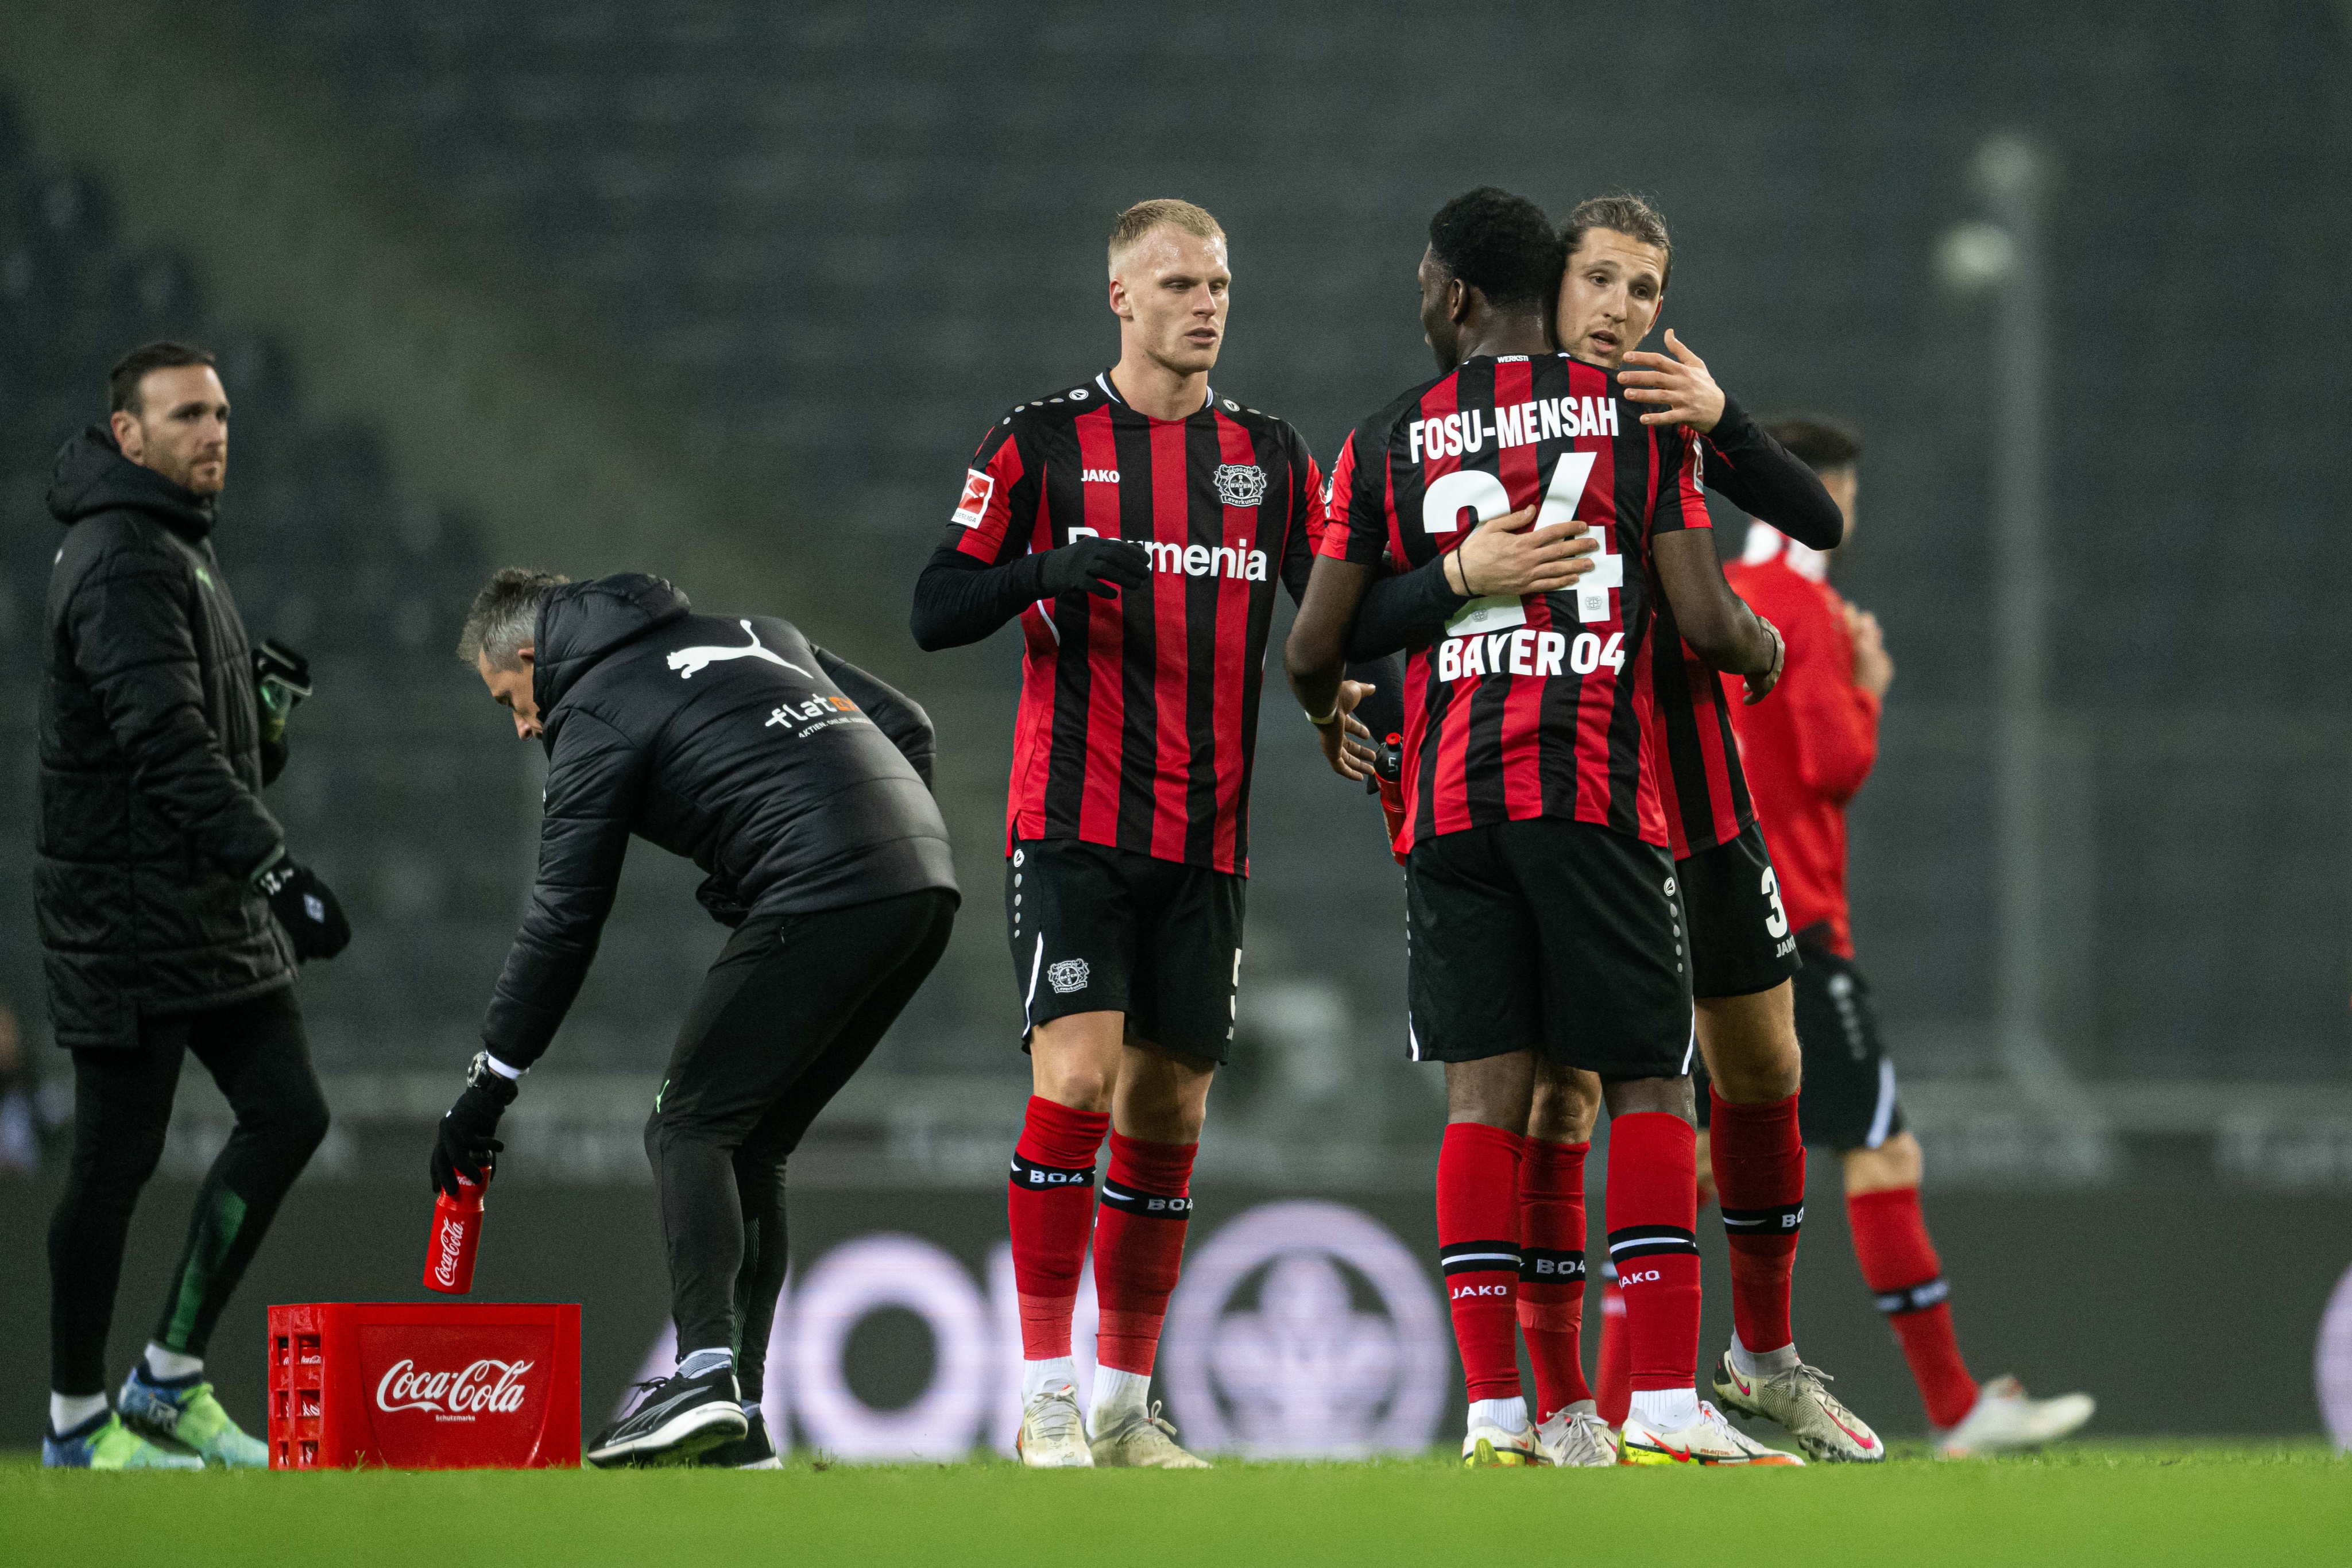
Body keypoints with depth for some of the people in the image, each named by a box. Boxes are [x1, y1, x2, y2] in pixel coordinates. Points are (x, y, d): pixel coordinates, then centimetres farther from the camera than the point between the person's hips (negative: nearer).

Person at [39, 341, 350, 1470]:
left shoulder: (180, 551, 18)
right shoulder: (122, 561, -15)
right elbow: (166, 741, -25)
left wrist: (267, 720, 3)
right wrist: (273, 867, -30)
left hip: (213, 912, 10)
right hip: (128, 913, -10)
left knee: (286, 1113, 5)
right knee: (117, 1159, -3)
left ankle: (171, 1380, 12)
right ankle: (77, 1422, 7)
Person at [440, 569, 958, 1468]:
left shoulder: (597, 714, 4)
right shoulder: (753, 634, 26)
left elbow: (565, 919, 1)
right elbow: (906, 728, 24)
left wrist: (490, 1082, 7)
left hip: (824, 900, -8)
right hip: (925, 876, 8)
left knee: (690, 1127, -3)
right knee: (752, 1147, 13)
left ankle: (707, 1370, -21)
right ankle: (736, 1424, 8)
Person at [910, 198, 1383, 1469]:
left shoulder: (1268, 455, 12)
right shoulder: (1043, 441, 1)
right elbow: (935, 611, -1)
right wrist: (1043, 569, -20)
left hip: (1207, 836, 4)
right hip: (1074, 825, -4)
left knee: (1167, 1111, 5)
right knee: (1076, 1077, -16)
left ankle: (1123, 1406, 13)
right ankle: (1044, 1399, -12)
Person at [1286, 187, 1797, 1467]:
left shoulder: (1390, 439, 7)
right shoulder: (1639, 415, 5)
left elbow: (1313, 650, 8)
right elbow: (1705, 621, -1)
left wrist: (1331, 720, 31)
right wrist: (1764, 650, 22)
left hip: (1448, 797, 2)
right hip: (1591, 787, -1)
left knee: (1483, 1096, 2)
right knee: (1647, 1085, 2)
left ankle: (1495, 1413, -3)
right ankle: (1662, 1406, -9)